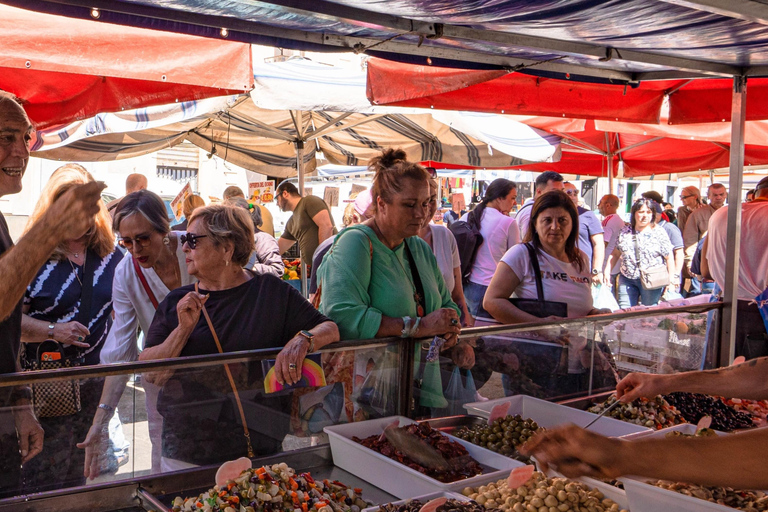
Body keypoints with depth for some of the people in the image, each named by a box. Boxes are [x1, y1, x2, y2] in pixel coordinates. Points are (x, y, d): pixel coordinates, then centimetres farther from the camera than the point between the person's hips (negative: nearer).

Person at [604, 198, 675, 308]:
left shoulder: (659, 233, -2)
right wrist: (606, 272, 8)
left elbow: (669, 258, -1)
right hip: (627, 279, 3)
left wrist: (671, 281, -7)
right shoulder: (625, 232, 9)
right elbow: (615, 254, 16)